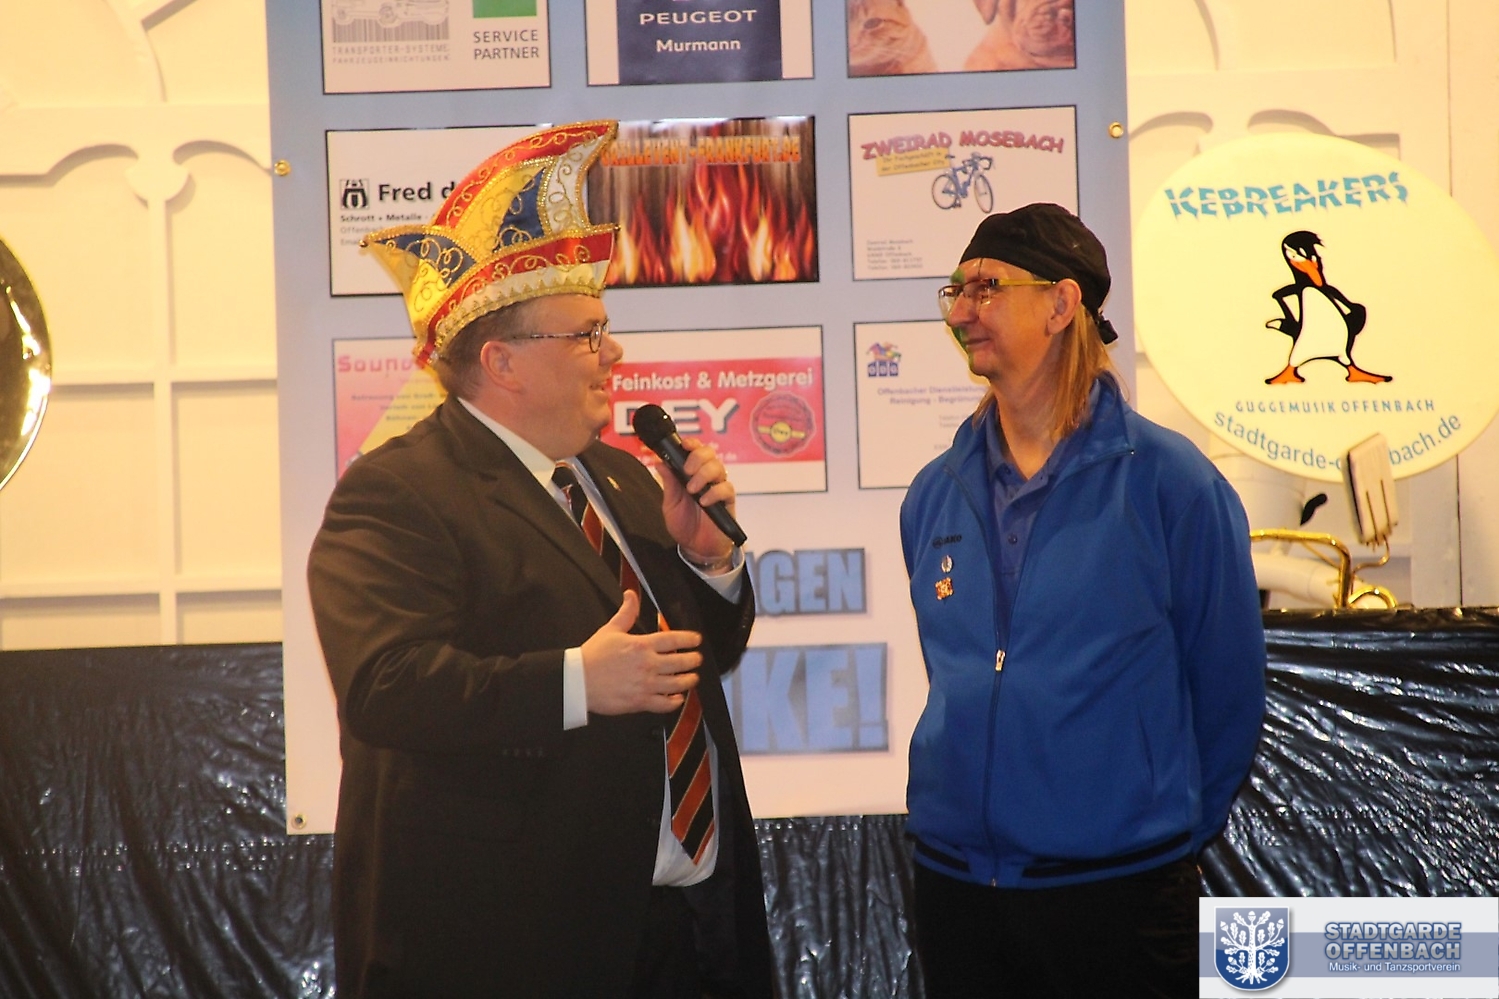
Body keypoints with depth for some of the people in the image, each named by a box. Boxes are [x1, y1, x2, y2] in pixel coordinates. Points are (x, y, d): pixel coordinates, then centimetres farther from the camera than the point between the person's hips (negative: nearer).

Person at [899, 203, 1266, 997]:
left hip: (1117, 894, -4)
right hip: (954, 888, 4)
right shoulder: (934, 495, 4)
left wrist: (1170, 827, 7)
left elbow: (1226, 689, -2)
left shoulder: (1168, 481, -9)